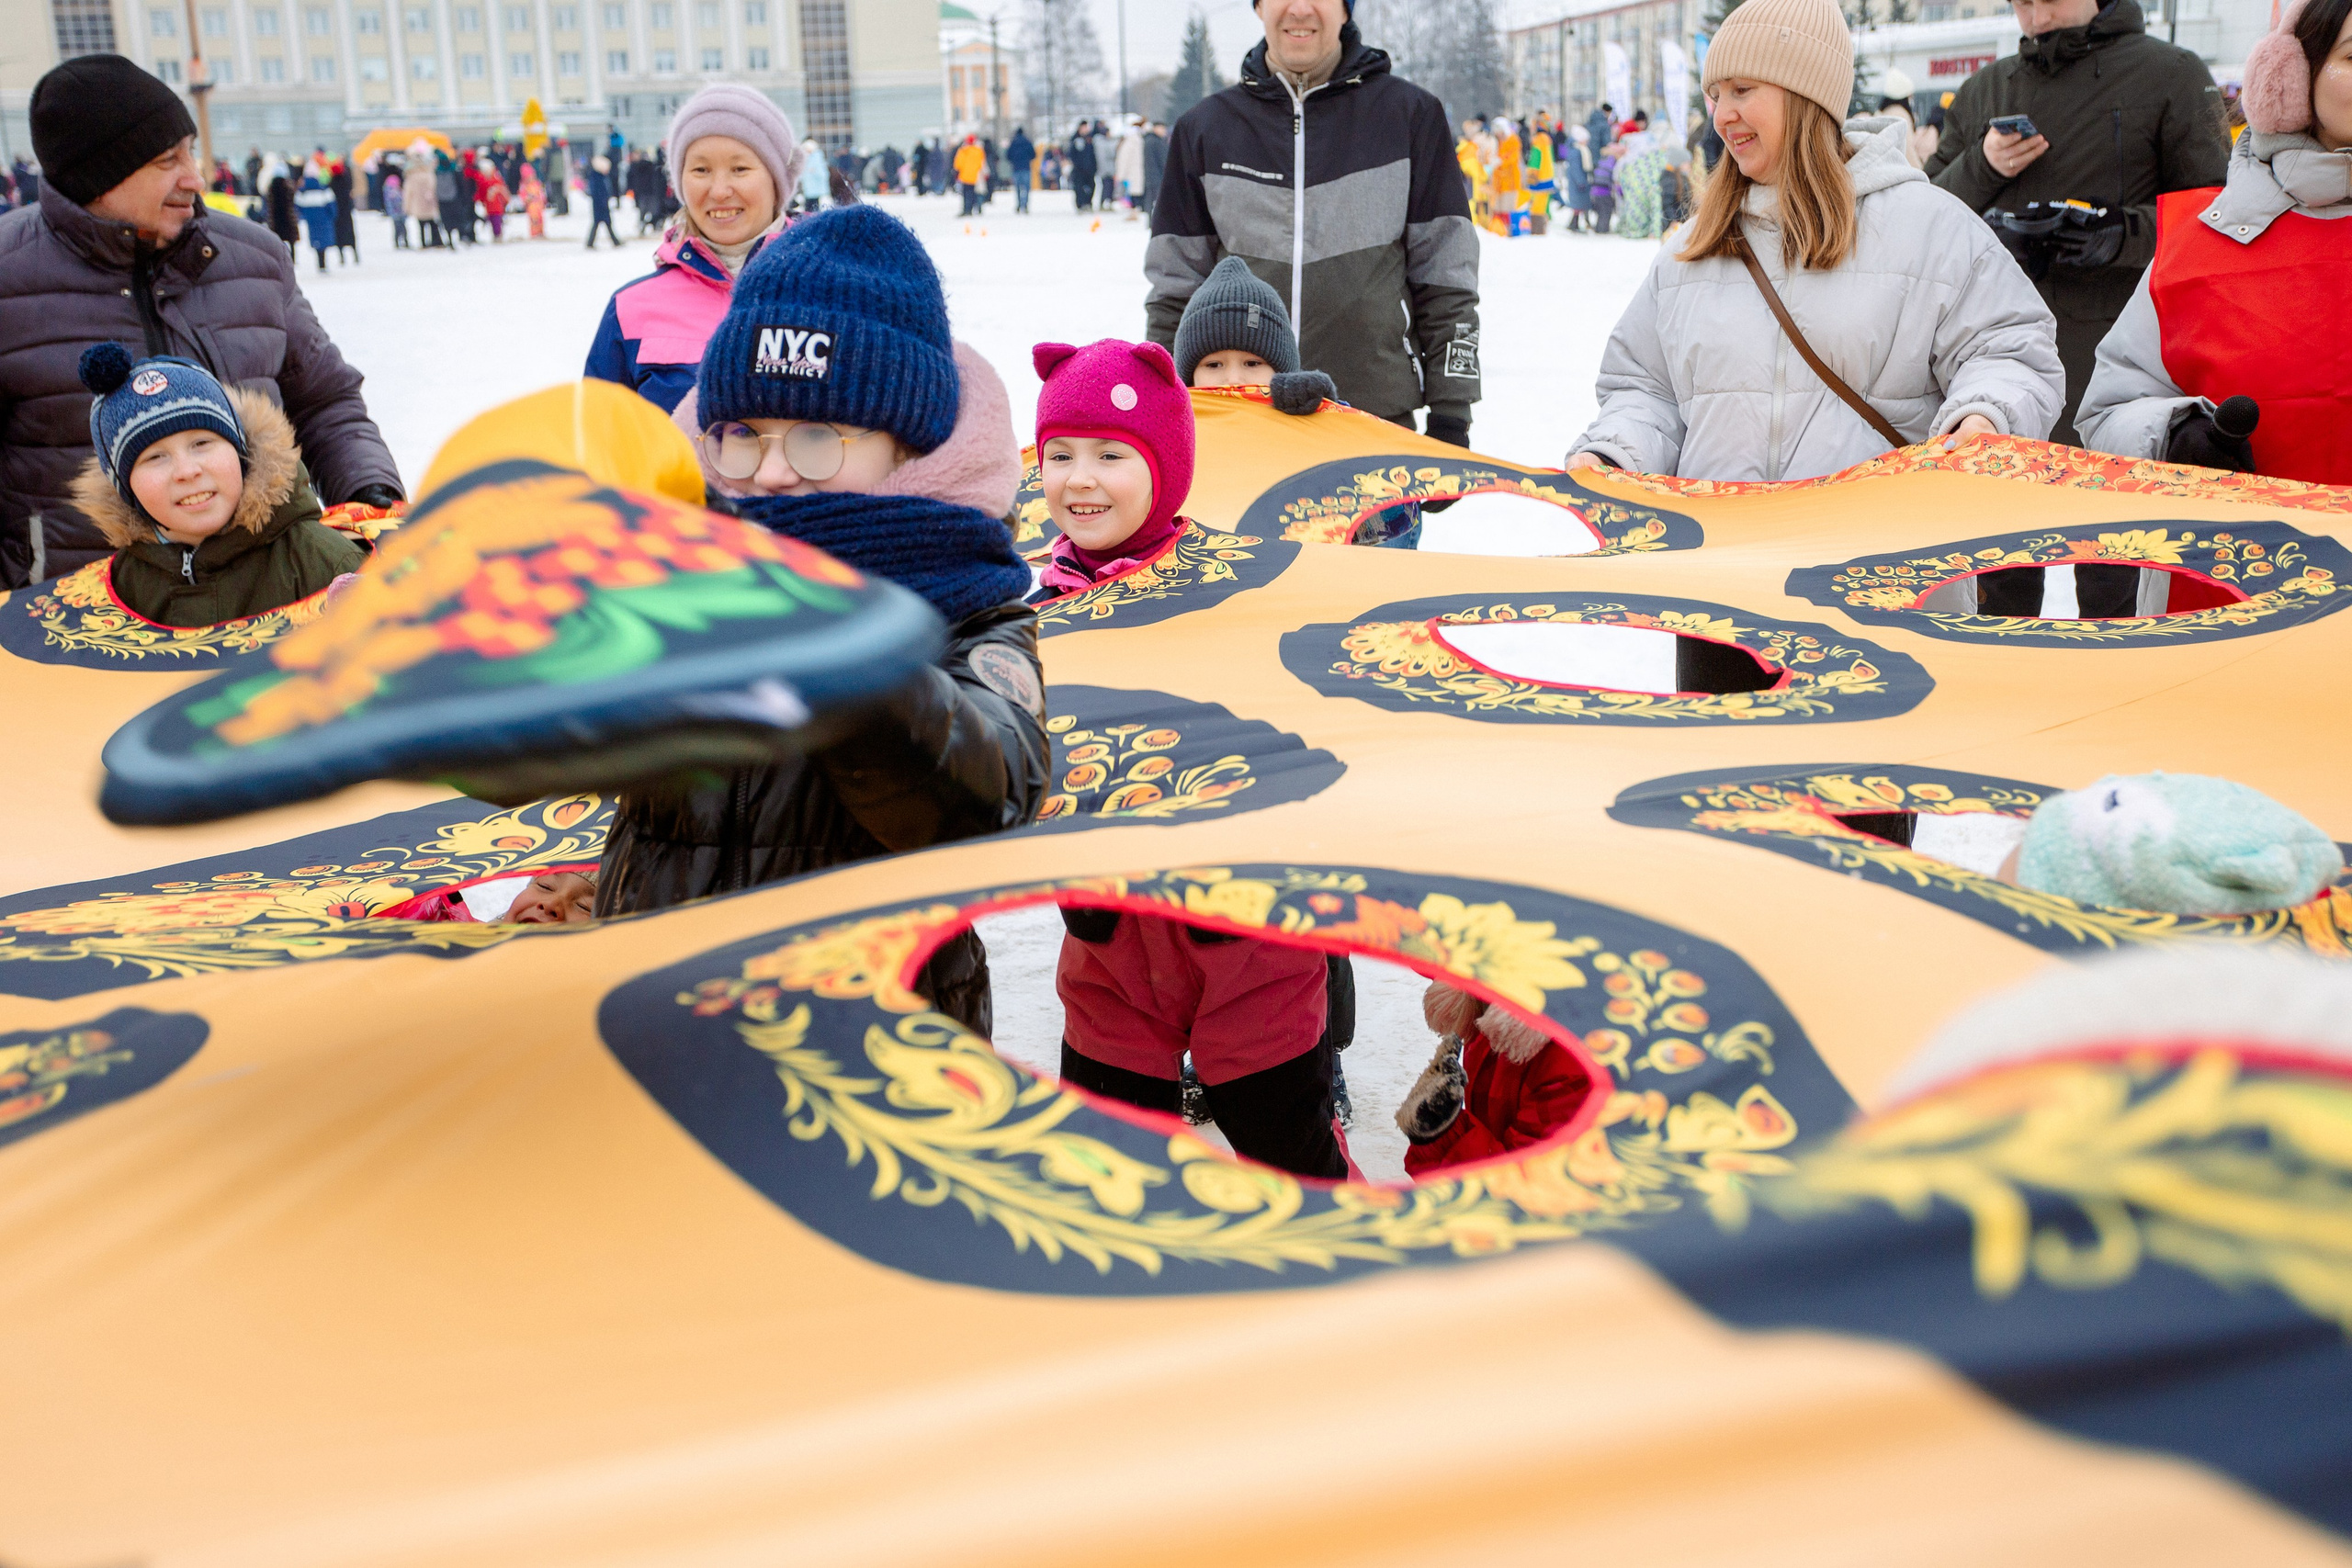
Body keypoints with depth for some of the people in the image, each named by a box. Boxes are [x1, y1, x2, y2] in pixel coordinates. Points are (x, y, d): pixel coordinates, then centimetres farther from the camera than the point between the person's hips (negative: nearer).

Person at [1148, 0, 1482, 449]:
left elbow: (1446, 273, 4)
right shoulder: (1204, 127, 8)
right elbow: (1175, 286, 11)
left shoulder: (1409, 113, 4)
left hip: (1379, 412, -1)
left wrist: (1451, 414, -1)